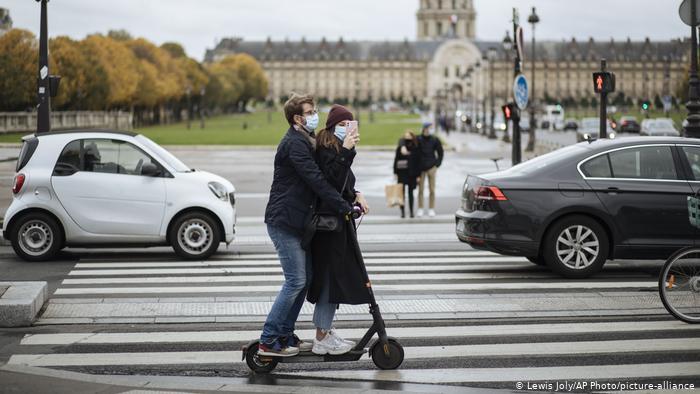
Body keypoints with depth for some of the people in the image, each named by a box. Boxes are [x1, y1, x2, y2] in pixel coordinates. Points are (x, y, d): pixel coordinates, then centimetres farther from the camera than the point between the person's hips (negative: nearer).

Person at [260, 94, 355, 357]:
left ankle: (285, 335, 19)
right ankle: (268, 341, -4)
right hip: (284, 221, -10)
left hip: (297, 221, 10)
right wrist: (344, 208, -23)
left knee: (305, 279, 12)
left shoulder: (306, 141, 17)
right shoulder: (295, 143, -16)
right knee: (296, 281, -9)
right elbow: (316, 180, -23)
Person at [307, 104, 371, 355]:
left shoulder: (336, 150, 17)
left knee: (333, 278, 14)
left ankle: (326, 331, 23)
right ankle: (322, 339, 0)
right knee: (331, 277, -6)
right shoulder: (326, 150, -14)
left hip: (338, 222, 10)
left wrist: (357, 196, 2)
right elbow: (332, 182, -26)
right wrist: (345, 152, -28)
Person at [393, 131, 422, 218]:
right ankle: (402, 212, -1)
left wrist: (418, 175, 0)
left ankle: (411, 211, 13)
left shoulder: (416, 149, 1)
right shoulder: (400, 148, 0)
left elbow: (418, 162, 3)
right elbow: (396, 160, 2)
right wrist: (395, 173, -3)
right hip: (402, 173, -1)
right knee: (402, 192, -3)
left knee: (410, 192, 7)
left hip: (412, 174, 1)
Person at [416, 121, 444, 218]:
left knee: (432, 190, 1)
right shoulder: (418, 140, -4)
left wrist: (437, 165, 3)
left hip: (431, 167, 0)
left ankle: (432, 209, 7)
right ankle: (420, 209, 9)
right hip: (421, 167, 0)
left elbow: (440, 153, 8)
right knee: (420, 190, 3)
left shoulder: (435, 140, -1)